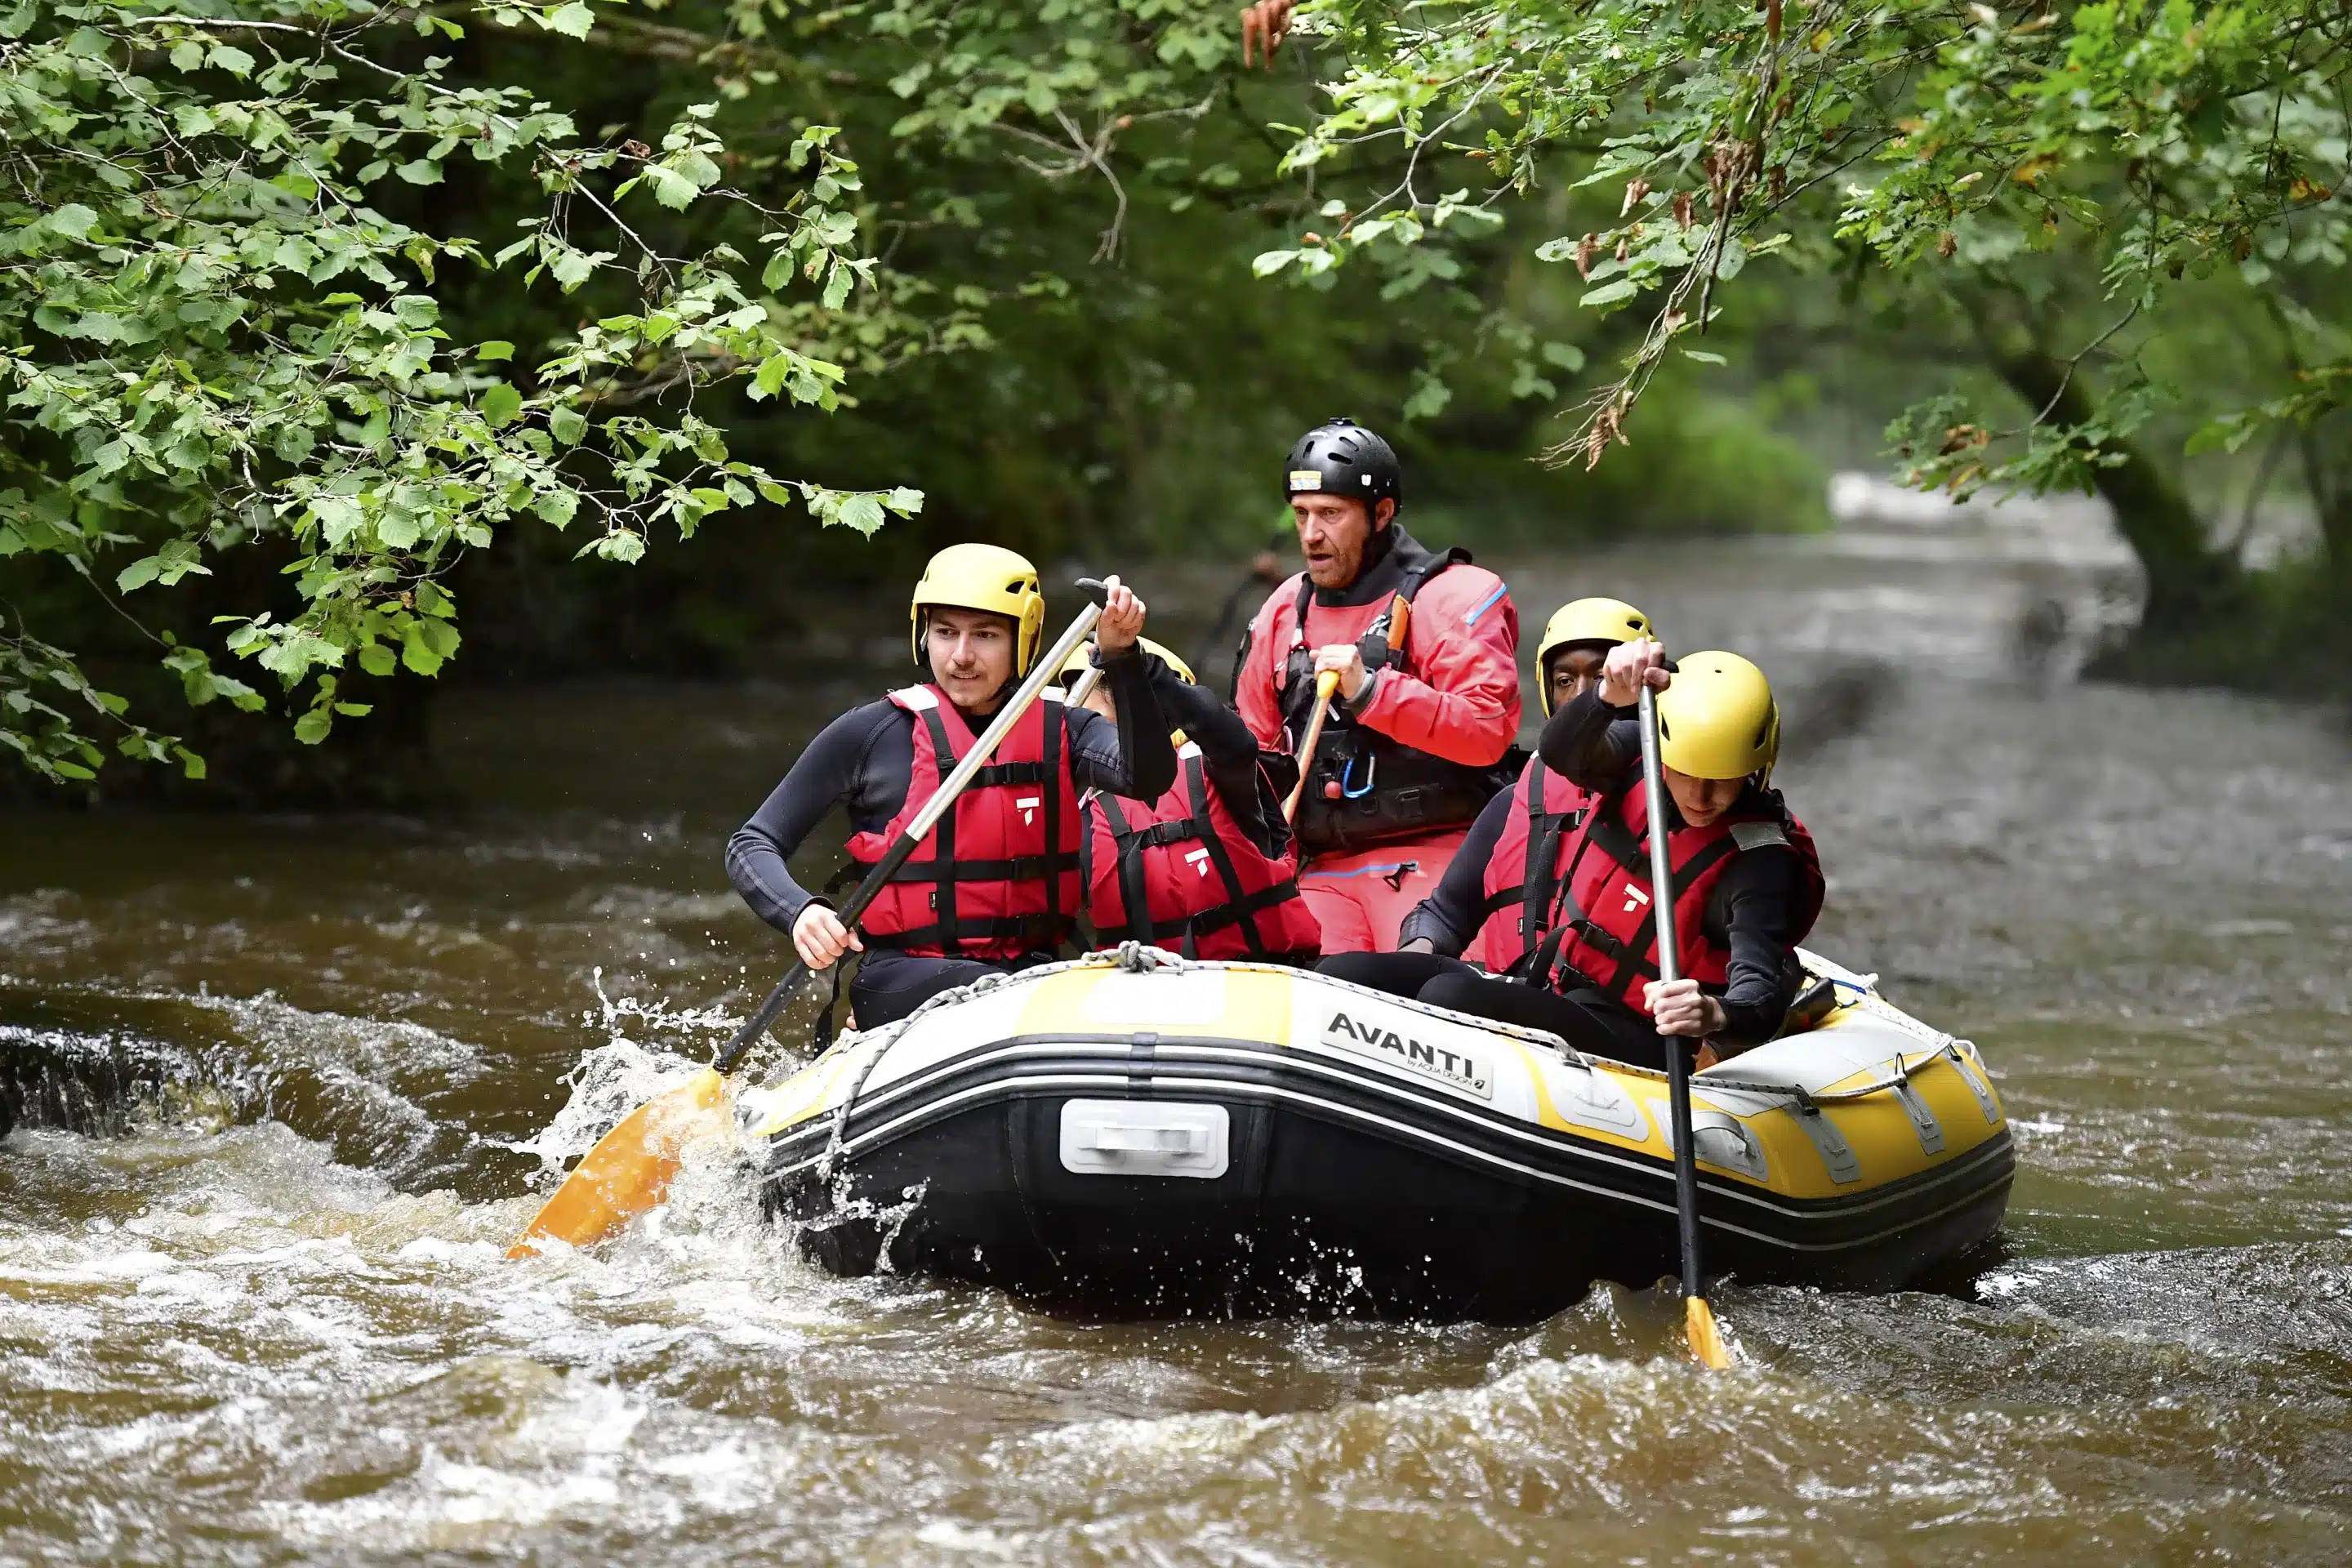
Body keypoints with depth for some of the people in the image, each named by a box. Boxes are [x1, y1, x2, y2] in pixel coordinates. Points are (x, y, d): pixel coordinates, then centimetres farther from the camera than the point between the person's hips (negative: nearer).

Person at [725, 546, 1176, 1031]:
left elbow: (1149, 777, -13)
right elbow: (751, 846, 3)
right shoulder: (871, 734, 1)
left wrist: (1121, 658, -25)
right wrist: (801, 912, -17)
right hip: (899, 981, -3)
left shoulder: (1061, 731, 8)